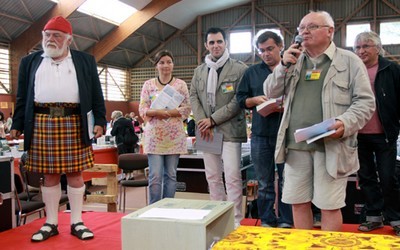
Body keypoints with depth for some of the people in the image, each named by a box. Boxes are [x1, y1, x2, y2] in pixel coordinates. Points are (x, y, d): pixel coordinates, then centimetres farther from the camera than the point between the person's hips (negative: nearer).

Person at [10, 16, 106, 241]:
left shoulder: (85, 61, 11)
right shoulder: (30, 62, 15)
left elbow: (96, 95, 7)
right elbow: (22, 96, 13)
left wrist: (100, 121, -2)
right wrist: (17, 125, 7)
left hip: (73, 123, -1)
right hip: (42, 123, 1)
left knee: (75, 173, 2)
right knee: (50, 174, 5)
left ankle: (77, 222, 12)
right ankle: (51, 223, 16)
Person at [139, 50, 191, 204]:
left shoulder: (181, 84, 6)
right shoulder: (148, 84, 7)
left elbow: (187, 109, -1)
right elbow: (142, 109, 1)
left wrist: (167, 112, -14)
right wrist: (156, 112, -18)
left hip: (174, 136, 1)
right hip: (154, 135, 0)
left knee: (171, 175, 6)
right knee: (155, 176, -4)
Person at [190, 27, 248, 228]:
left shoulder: (239, 68, -2)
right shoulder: (199, 71, 15)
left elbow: (239, 100, -9)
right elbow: (193, 97, 9)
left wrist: (213, 119, -12)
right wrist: (203, 123, -6)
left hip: (230, 130, -5)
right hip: (207, 130, 5)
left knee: (232, 177, -6)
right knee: (212, 177, 11)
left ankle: (235, 220, 4)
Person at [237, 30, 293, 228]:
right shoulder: (252, 72, 13)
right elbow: (240, 99, 13)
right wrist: (254, 100, -7)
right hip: (260, 135, 3)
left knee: (286, 182, 6)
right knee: (264, 183, 10)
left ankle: (286, 222, 18)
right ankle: (267, 221, 22)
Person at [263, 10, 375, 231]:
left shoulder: (350, 61, 2)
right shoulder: (294, 60, 15)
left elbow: (365, 101, -3)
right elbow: (270, 92, 12)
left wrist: (345, 124, -20)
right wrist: (284, 66, -4)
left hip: (331, 146, -4)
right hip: (296, 146, 5)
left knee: (329, 206, 1)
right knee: (298, 202, 11)